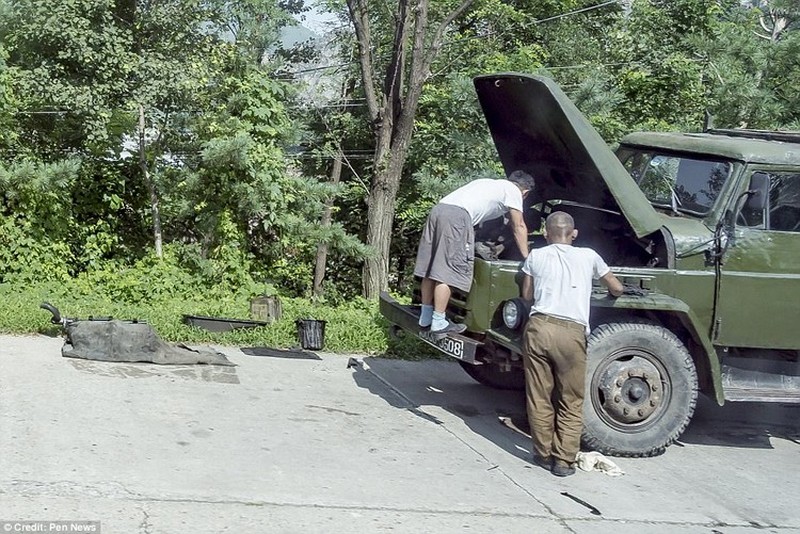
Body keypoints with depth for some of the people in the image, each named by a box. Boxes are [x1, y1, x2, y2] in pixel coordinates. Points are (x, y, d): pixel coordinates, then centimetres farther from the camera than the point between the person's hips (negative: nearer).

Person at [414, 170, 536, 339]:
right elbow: (519, 227, 16)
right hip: (457, 216, -9)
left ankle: (425, 318, 18)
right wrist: (526, 257, 24)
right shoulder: (512, 190, 13)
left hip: (438, 209, 9)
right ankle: (439, 325, -6)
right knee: (446, 273, -7)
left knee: (430, 268, 11)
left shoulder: (489, 183, 36)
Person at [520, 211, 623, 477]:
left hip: (538, 327, 1)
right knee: (571, 402, 9)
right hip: (571, 333, -1)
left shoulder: (535, 256, 11)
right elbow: (616, 288, 21)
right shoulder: (588, 256, 11)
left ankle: (543, 453, 20)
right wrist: (613, 290, 44)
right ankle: (564, 460, 9)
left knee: (539, 398, 12)